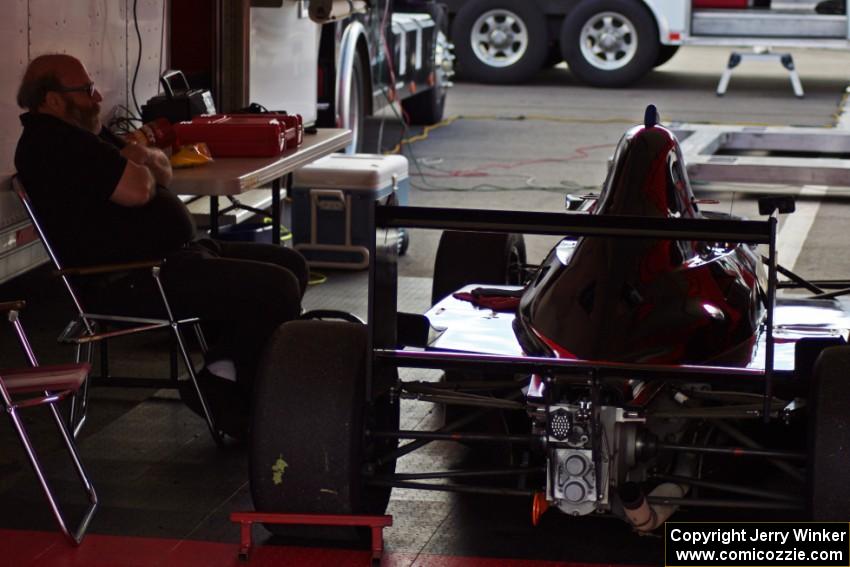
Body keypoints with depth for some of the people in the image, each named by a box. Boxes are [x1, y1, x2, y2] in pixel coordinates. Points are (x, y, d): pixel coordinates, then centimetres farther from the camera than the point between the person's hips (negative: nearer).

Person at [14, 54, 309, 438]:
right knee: (277, 288, -20)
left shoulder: (83, 133, 20)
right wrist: (136, 166, 0)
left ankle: (220, 372, 4)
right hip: (133, 281, -12)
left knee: (291, 264, 11)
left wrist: (143, 159, -2)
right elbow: (138, 190, -24)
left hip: (172, 254, 12)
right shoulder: (52, 143, -16)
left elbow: (163, 172, 22)